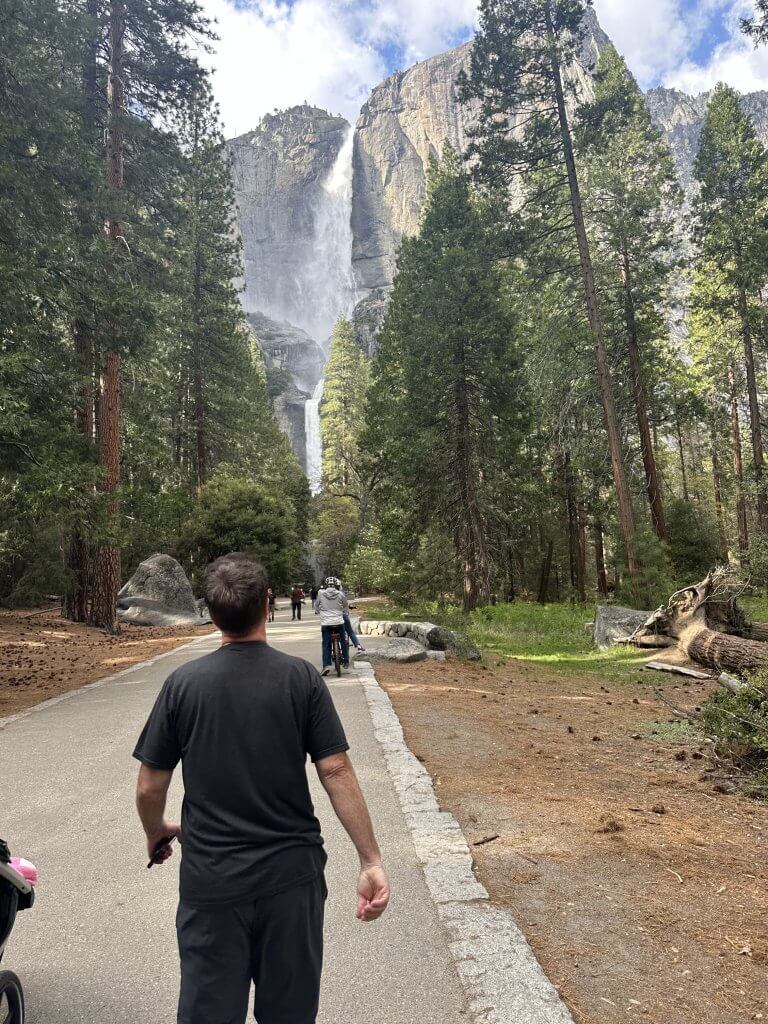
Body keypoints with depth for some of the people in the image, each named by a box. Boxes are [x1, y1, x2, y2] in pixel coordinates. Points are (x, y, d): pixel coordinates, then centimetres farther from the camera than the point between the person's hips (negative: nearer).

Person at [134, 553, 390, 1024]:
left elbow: (150, 788, -2)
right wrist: (372, 861, -6)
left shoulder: (183, 684, -8)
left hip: (211, 880, 0)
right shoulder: (301, 678, -11)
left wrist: (156, 831, 19)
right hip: (292, 877, 1)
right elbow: (336, 771, -13)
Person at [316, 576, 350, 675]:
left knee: (326, 645, 4)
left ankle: (326, 665, -6)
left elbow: (317, 607, 13)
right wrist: (345, 612, 35)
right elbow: (346, 608, 13)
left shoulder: (321, 594, 0)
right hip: (339, 622, 0)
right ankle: (346, 661, 24)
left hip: (326, 623, 0)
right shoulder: (340, 594, -1)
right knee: (344, 641, 18)